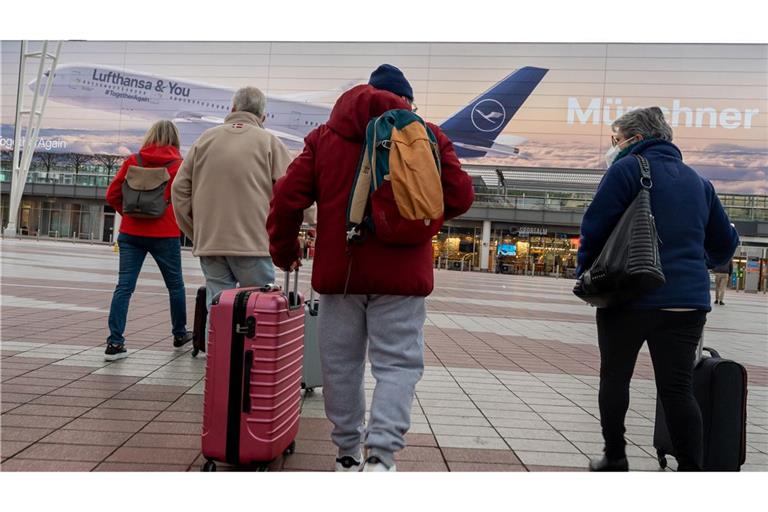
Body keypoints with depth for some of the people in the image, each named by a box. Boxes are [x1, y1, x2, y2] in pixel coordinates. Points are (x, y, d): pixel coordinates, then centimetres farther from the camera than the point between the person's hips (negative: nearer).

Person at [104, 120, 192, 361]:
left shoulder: (133, 161, 4)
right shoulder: (179, 164, -2)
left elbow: (112, 195, 4)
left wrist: (129, 213, 16)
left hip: (131, 232, 2)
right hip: (165, 234, -2)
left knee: (124, 286, 1)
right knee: (175, 285, 15)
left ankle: (115, 343, -4)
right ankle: (180, 335, 30)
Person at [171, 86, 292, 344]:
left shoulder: (205, 139, 10)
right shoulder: (269, 142, 0)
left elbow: (180, 189, 11)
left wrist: (196, 233, 17)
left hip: (208, 243, 4)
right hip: (253, 244, -3)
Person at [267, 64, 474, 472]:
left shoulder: (324, 135, 9)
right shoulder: (426, 135, 4)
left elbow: (287, 197, 3)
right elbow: (459, 197, 1)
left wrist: (283, 250, 16)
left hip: (338, 270, 2)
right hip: (400, 272, -2)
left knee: (341, 363, 12)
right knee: (397, 364, 4)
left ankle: (348, 454, 22)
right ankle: (380, 456, -6)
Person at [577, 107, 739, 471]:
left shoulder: (628, 168, -3)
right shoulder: (697, 181, 16)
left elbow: (594, 227, -10)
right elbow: (725, 242, 22)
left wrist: (585, 274, 3)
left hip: (629, 294, -4)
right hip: (687, 300, 5)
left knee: (615, 378, 11)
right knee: (677, 389, 5)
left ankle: (615, 461, 18)